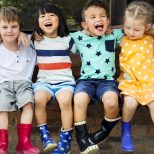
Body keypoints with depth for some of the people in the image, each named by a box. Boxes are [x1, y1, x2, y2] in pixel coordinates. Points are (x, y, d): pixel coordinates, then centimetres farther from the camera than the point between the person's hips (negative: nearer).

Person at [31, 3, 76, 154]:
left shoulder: (67, 39, 8)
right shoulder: (35, 40, 8)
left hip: (65, 81, -1)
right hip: (44, 81, 1)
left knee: (65, 100, -32)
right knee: (39, 99, -32)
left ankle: (65, 141, -20)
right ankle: (44, 136, -16)